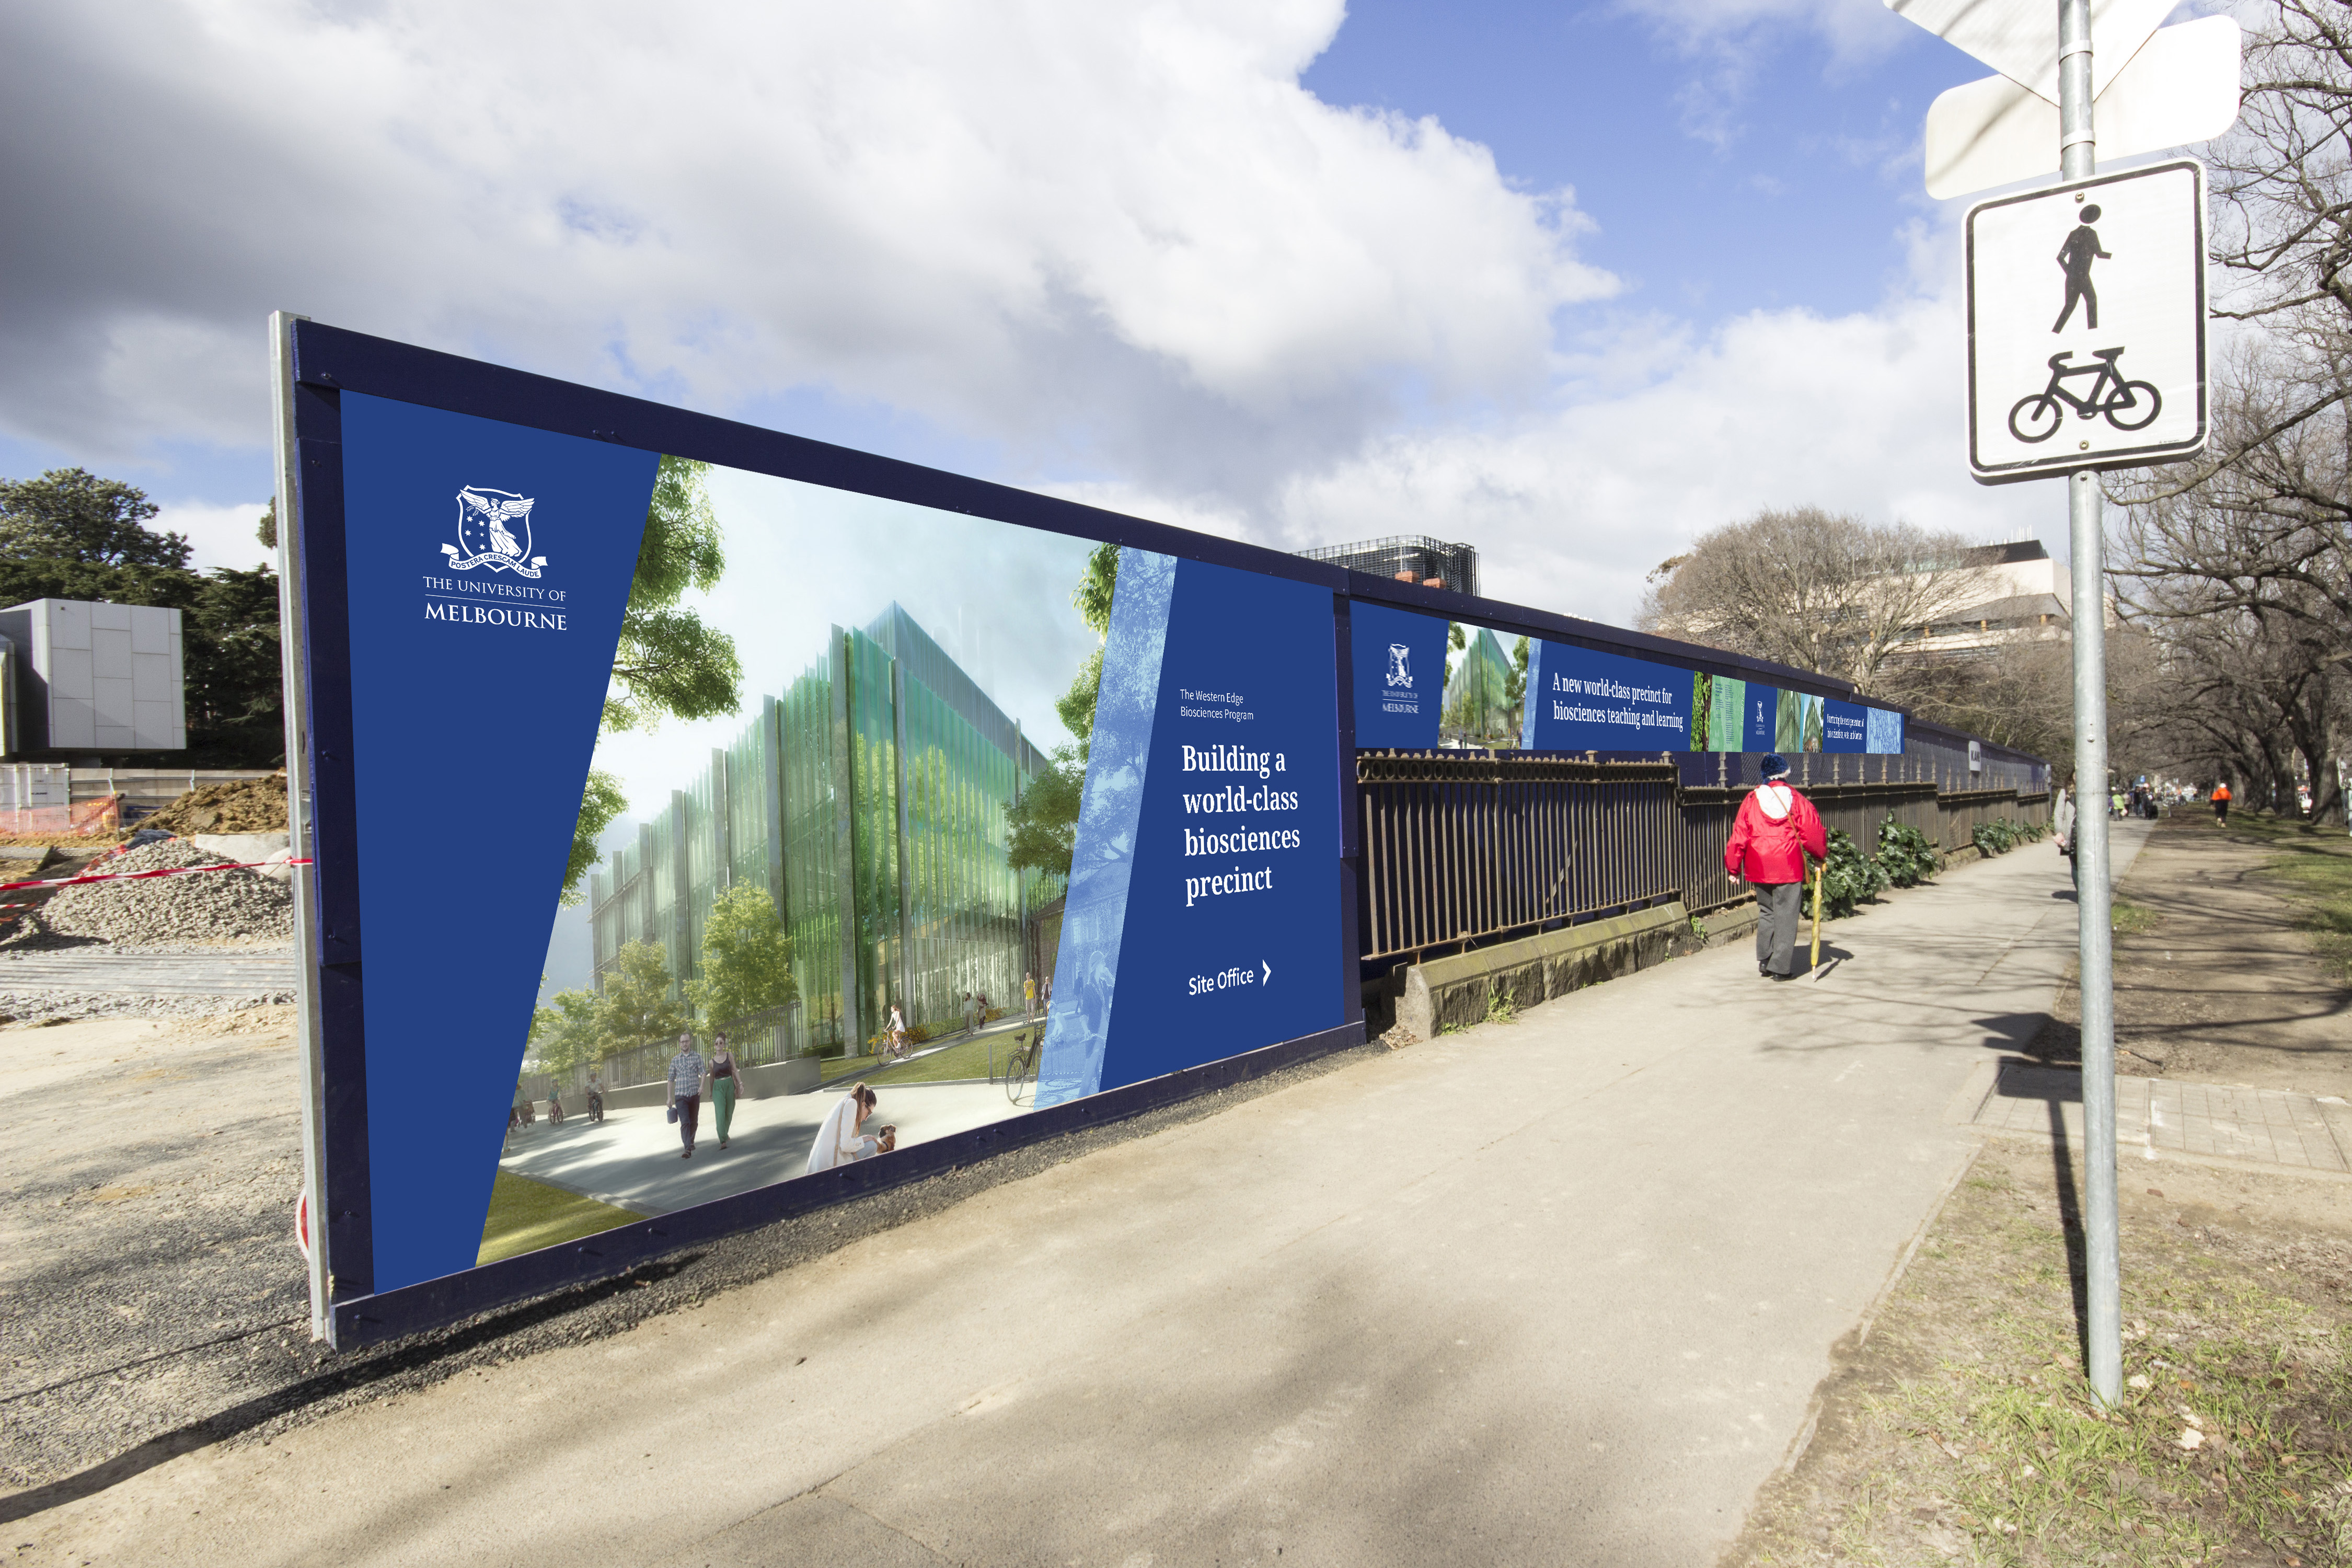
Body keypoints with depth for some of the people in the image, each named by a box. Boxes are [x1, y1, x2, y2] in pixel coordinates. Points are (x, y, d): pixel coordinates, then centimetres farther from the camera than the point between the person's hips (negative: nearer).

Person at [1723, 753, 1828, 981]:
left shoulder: (1752, 800, 1)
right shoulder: (1796, 800, -3)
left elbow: (1739, 834, 1)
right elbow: (1812, 832, 1)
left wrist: (1733, 868, 9)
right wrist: (1822, 855, 20)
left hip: (1760, 867, 3)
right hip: (1789, 867, -2)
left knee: (1766, 912, 17)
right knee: (1786, 915, 2)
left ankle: (1764, 961, 18)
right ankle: (1781, 968, 3)